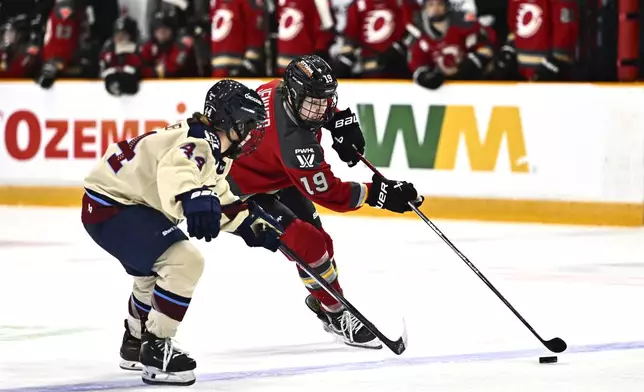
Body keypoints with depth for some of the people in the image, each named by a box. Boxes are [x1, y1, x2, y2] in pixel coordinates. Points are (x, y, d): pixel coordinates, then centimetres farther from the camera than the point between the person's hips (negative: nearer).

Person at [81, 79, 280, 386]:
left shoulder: (215, 151, 9)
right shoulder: (202, 141, -23)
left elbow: (218, 201, 26)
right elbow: (175, 167, -47)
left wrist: (251, 225, 21)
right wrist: (193, 197, -65)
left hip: (125, 200, 11)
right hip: (110, 205, -11)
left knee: (156, 270, 31)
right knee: (184, 261, -21)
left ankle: (135, 343, 52)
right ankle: (155, 352, -15)